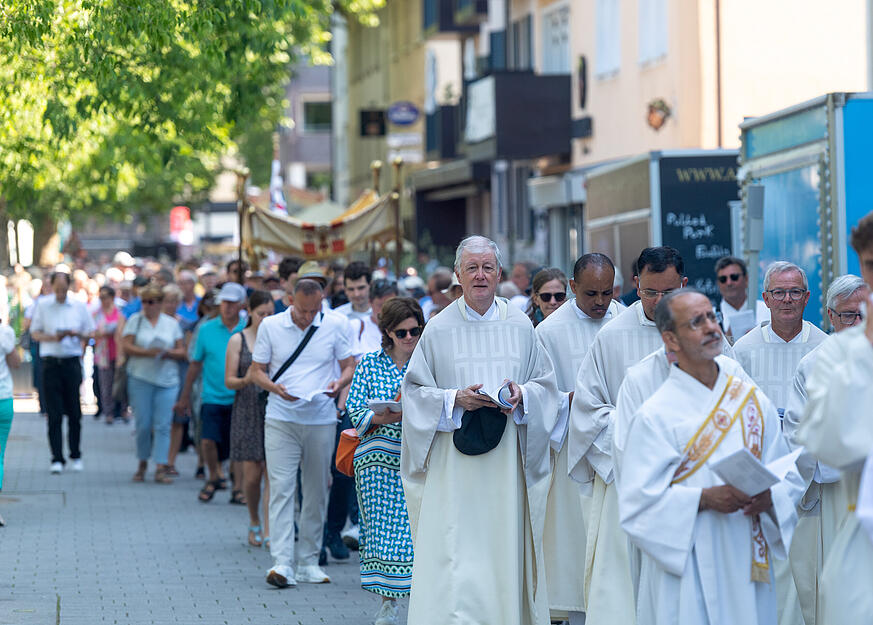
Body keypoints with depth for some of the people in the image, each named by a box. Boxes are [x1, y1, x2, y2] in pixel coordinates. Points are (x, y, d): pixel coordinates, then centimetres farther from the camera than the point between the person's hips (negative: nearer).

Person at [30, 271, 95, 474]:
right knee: (54, 413, -4)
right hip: (51, 363, -1)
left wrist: (77, 334, -11)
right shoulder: (43, 306, 4)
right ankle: (57, 459, -2)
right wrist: (53, 337, -12)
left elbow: (90, 333, 11)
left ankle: (76, 456, 16)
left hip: (72, 363, 1)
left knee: (74, 412, 3)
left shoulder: (79, 307, 6)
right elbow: (35, 333, 6)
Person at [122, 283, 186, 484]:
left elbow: (182, 352, 9)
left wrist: (168, 353, -11)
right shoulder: (135, 320, 6)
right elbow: (127, 346, -4)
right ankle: (142, 465, 17)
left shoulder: (171, 323, 10)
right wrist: (147, 352, -18)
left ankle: (161, 469, -8)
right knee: (143, 424, 0)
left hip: (167, 379, 1)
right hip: (140, 379, -1)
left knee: (163, 425, -6)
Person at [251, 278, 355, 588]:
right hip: (281, 420, -1)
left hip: (321, 420, 1)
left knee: (316, 492, 7)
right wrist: (275, 388, -15)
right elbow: (257, 371, 5)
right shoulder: (270, 326, 1)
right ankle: (281, 563, -15)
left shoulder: (336, 324, 2)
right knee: (281, 489, -10)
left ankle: (309, 561, 17)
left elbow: (349, 366, 7)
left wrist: (339, 382, -15)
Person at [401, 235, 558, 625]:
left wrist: (522, 395, -10)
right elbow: (414, 390, 3)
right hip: (454, 461, -2)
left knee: (506, 545, 3)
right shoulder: (439, 329, 2)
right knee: (453, 549, -8)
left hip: (507, 458, 2)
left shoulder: (521, 326, 7)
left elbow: (546, 384, 10)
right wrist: (455, 399, -14)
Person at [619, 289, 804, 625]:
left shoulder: (753, 401, 9)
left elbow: (789, 474, 11)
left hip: (749, 565, 4)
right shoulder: (655, 415, -6)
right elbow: (637, 502, -11)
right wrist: (706, 498, -21)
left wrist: (769, 496, -11)